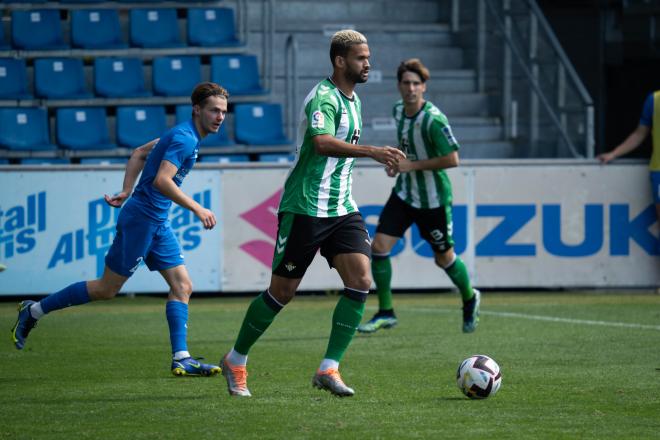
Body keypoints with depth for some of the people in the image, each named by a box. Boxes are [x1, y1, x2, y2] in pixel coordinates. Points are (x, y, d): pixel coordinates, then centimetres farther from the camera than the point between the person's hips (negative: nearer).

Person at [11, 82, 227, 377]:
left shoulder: (184, 136, 13)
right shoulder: (184, 138, -18)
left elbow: (139, 153, 22)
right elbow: (161, 180, -29)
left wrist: (126, 192, 17)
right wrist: (197, 209, -26)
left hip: (157, 223, 10)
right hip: (141, 218, -10)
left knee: (182, 287, 2)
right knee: (107, 289, -1)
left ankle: (181, 359, -2)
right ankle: (33, 311, 11)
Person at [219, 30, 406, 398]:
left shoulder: (353, 99, 14)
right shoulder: (324, 97, -15)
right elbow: (321, 143, -35)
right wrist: (372, 152, -43)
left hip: (342, 208, 8)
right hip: (305, 208, -8)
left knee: (361, 281, -10)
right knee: (283, 291, 0)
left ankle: (328, 370, -7)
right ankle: (236, 361, 19)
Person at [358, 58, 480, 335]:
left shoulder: (433, 119, -23)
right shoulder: (398, 110, 1)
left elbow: (452, 159, -25)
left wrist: (412, 165, -23)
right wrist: (397, 161, 2)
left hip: (433, 199, -6)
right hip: (404, 193, 6)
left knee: (444, 258, 9)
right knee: (379, 246, -9)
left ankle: (470, 300, 38)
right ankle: (385, 312, 2)